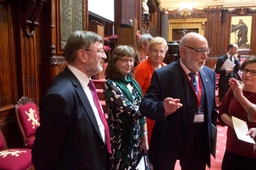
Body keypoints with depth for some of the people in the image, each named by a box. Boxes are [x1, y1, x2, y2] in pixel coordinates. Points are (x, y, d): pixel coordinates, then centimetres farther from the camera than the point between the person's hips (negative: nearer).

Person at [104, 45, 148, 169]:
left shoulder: (133, 82, 5)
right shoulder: (111, 85, -17)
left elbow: (141, 111, 8)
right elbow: (132, 110, -23)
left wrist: (145, 137, 8)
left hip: (136, 138, 7)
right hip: (121, 139, -6)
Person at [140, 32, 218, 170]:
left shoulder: (210, 74, 3)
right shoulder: (162, 75, -15)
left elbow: (212, 106, 11)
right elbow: (145, 105, -20)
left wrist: (211, 132, 7)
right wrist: (162, 108, -39)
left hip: (199, 143, 5)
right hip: (168, 143, -4)